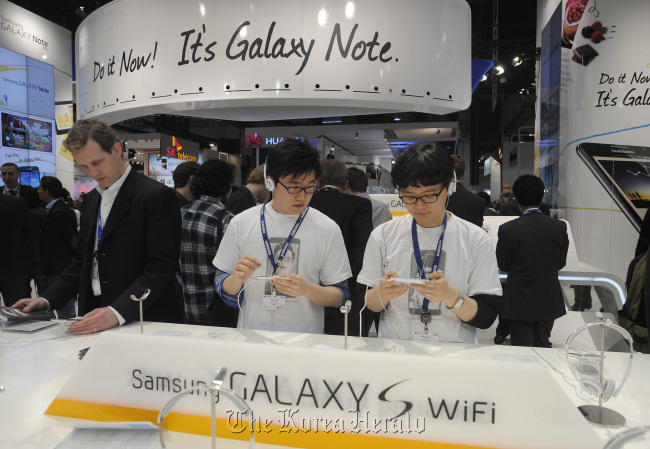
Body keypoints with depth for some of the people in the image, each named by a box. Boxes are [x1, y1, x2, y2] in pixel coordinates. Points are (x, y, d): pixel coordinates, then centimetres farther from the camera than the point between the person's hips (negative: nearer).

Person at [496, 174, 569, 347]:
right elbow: (561, 263, 3)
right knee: (543, 347, 22)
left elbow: (503, 265, -8)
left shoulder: (508, 229, -19)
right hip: (549, 302, 4)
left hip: (520, 304, -4)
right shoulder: (560, 227, -8)